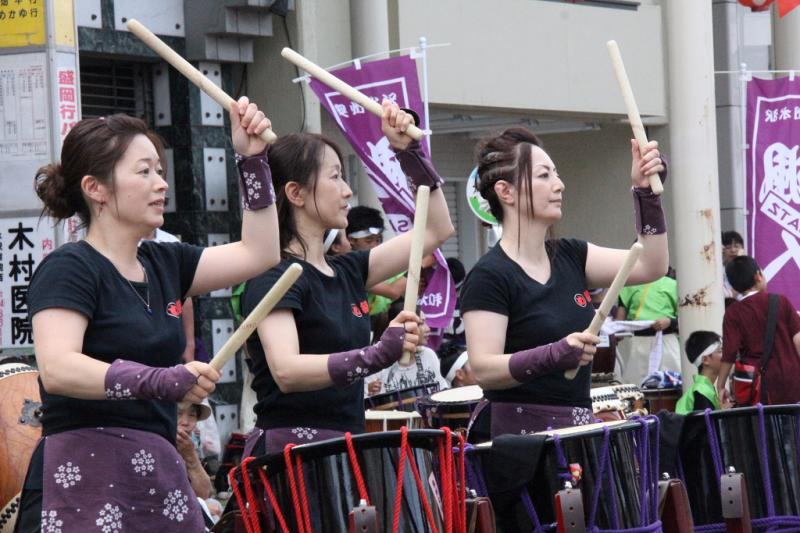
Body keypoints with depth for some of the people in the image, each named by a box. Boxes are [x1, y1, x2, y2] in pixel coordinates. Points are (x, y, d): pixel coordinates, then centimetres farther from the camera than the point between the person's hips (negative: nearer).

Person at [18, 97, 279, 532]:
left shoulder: (163, 264, 16)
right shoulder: (69, 268, -8)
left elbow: (259, 252, 23)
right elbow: (57, 369, -23)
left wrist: (252, 159, 16)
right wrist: (160, 380, -34)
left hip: (157, 474, 8)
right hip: (85, 480, -7)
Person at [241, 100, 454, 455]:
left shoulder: (346, 272, 13)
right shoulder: (273, 278, -11)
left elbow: (436, 229, 22)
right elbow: (286, 371, -27)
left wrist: (408, 150, 13)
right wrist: (378, 356, -38)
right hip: (289, 455, -8)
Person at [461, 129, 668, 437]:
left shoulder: (569, 257, 12)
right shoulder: (489, 276, -10)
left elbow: (651, 266, 6)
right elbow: (483, 369, -18)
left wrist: (646, 191, -3)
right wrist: (555, 355, -32)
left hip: (579, 426, 7)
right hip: (523, 433, -7)